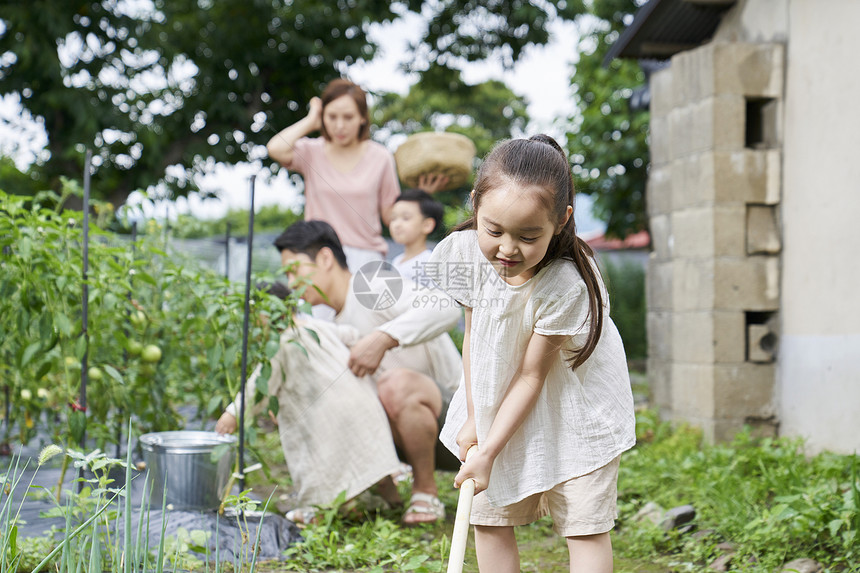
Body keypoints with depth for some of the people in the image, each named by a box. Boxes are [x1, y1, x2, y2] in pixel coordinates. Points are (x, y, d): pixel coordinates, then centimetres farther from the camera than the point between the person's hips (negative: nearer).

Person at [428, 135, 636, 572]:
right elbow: (473, 338, -4)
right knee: (488, 518, 8)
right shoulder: (467, 255, -19)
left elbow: (532, 375, -24)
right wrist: (474, 419, -6)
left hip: (574, 406, -5)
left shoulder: (566, 285, -33)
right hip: (498, 398, 5)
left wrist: (488, 452, -21)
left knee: (585, 527, -3)